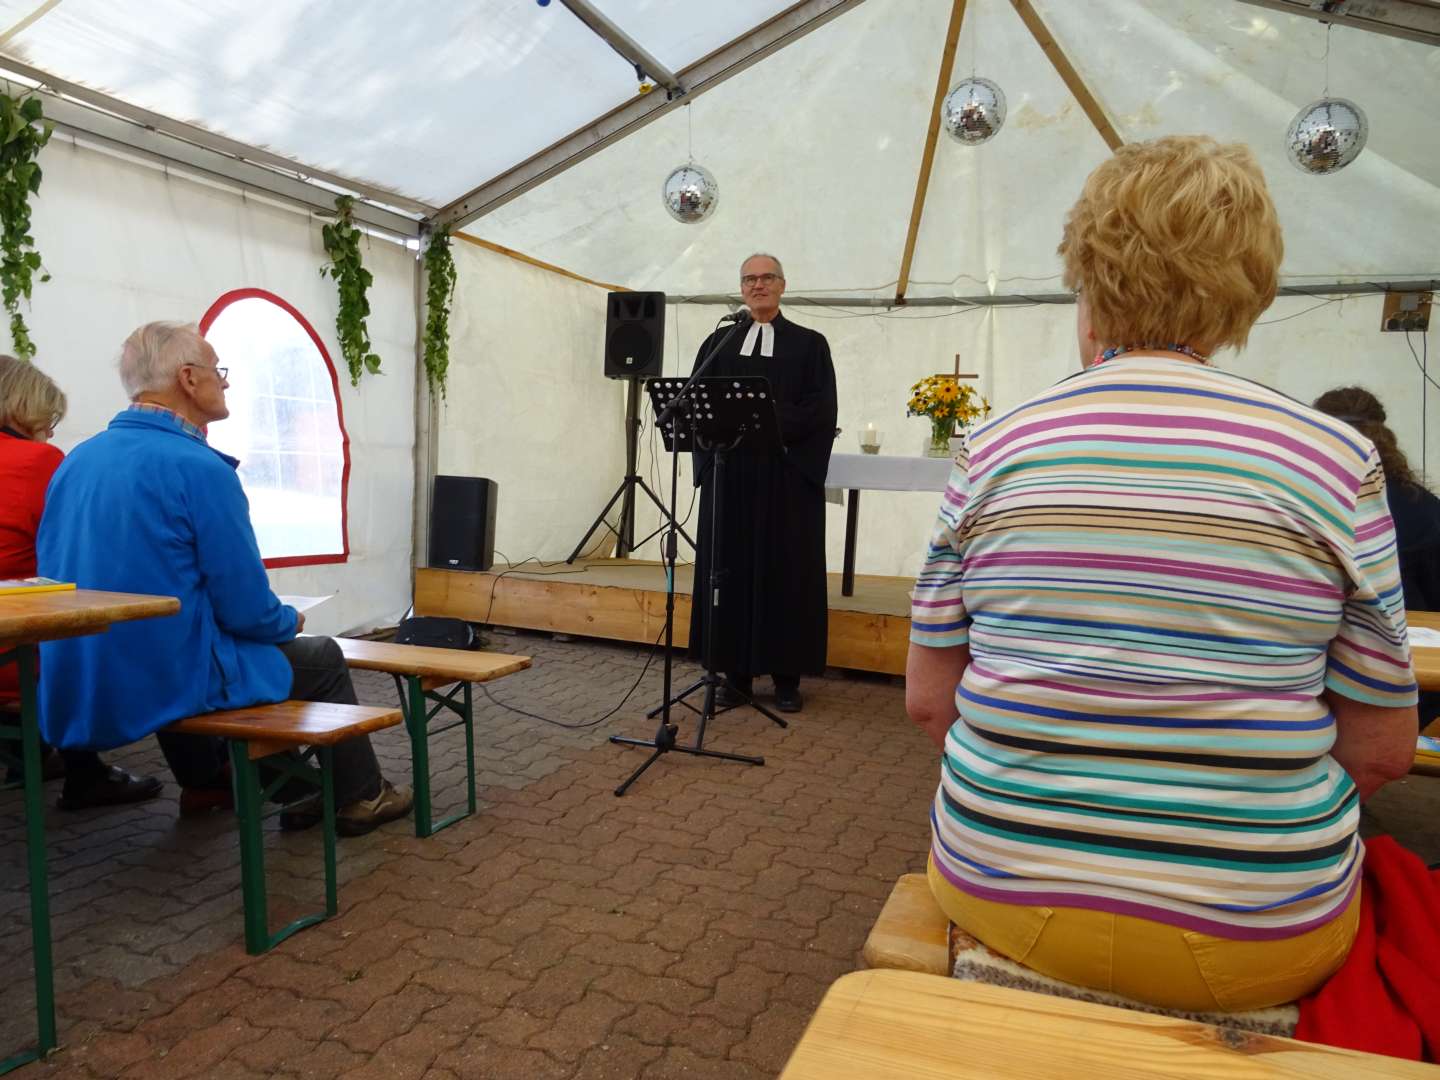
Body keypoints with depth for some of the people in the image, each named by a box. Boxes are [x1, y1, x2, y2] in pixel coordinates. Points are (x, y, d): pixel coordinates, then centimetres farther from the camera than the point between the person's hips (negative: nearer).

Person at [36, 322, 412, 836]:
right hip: (166, 686, -7)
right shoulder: (200, 468, -20)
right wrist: (290, 620, 5)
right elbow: (247, 610, -18)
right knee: (322, 657, 15)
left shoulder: (75, 462, 4)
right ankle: (360, 796, 29)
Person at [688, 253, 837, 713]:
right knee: (731, 567, 2)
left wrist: (774, 424, -16)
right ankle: (736, 671, 11)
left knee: (786, 569, 0)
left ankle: (786, 677, 8)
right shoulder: (719, 342, 15)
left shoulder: (809, 344, 8)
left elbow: (821, 408, -3)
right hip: (729, 472, 2)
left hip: (789, 473, -2)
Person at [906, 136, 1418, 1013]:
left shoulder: (995, 450, -6)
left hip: (999, 889, 1)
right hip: (1257, 942, 0)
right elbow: (1382, 748, -1)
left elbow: (929, 698, 0)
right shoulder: (1335, 458, -8)